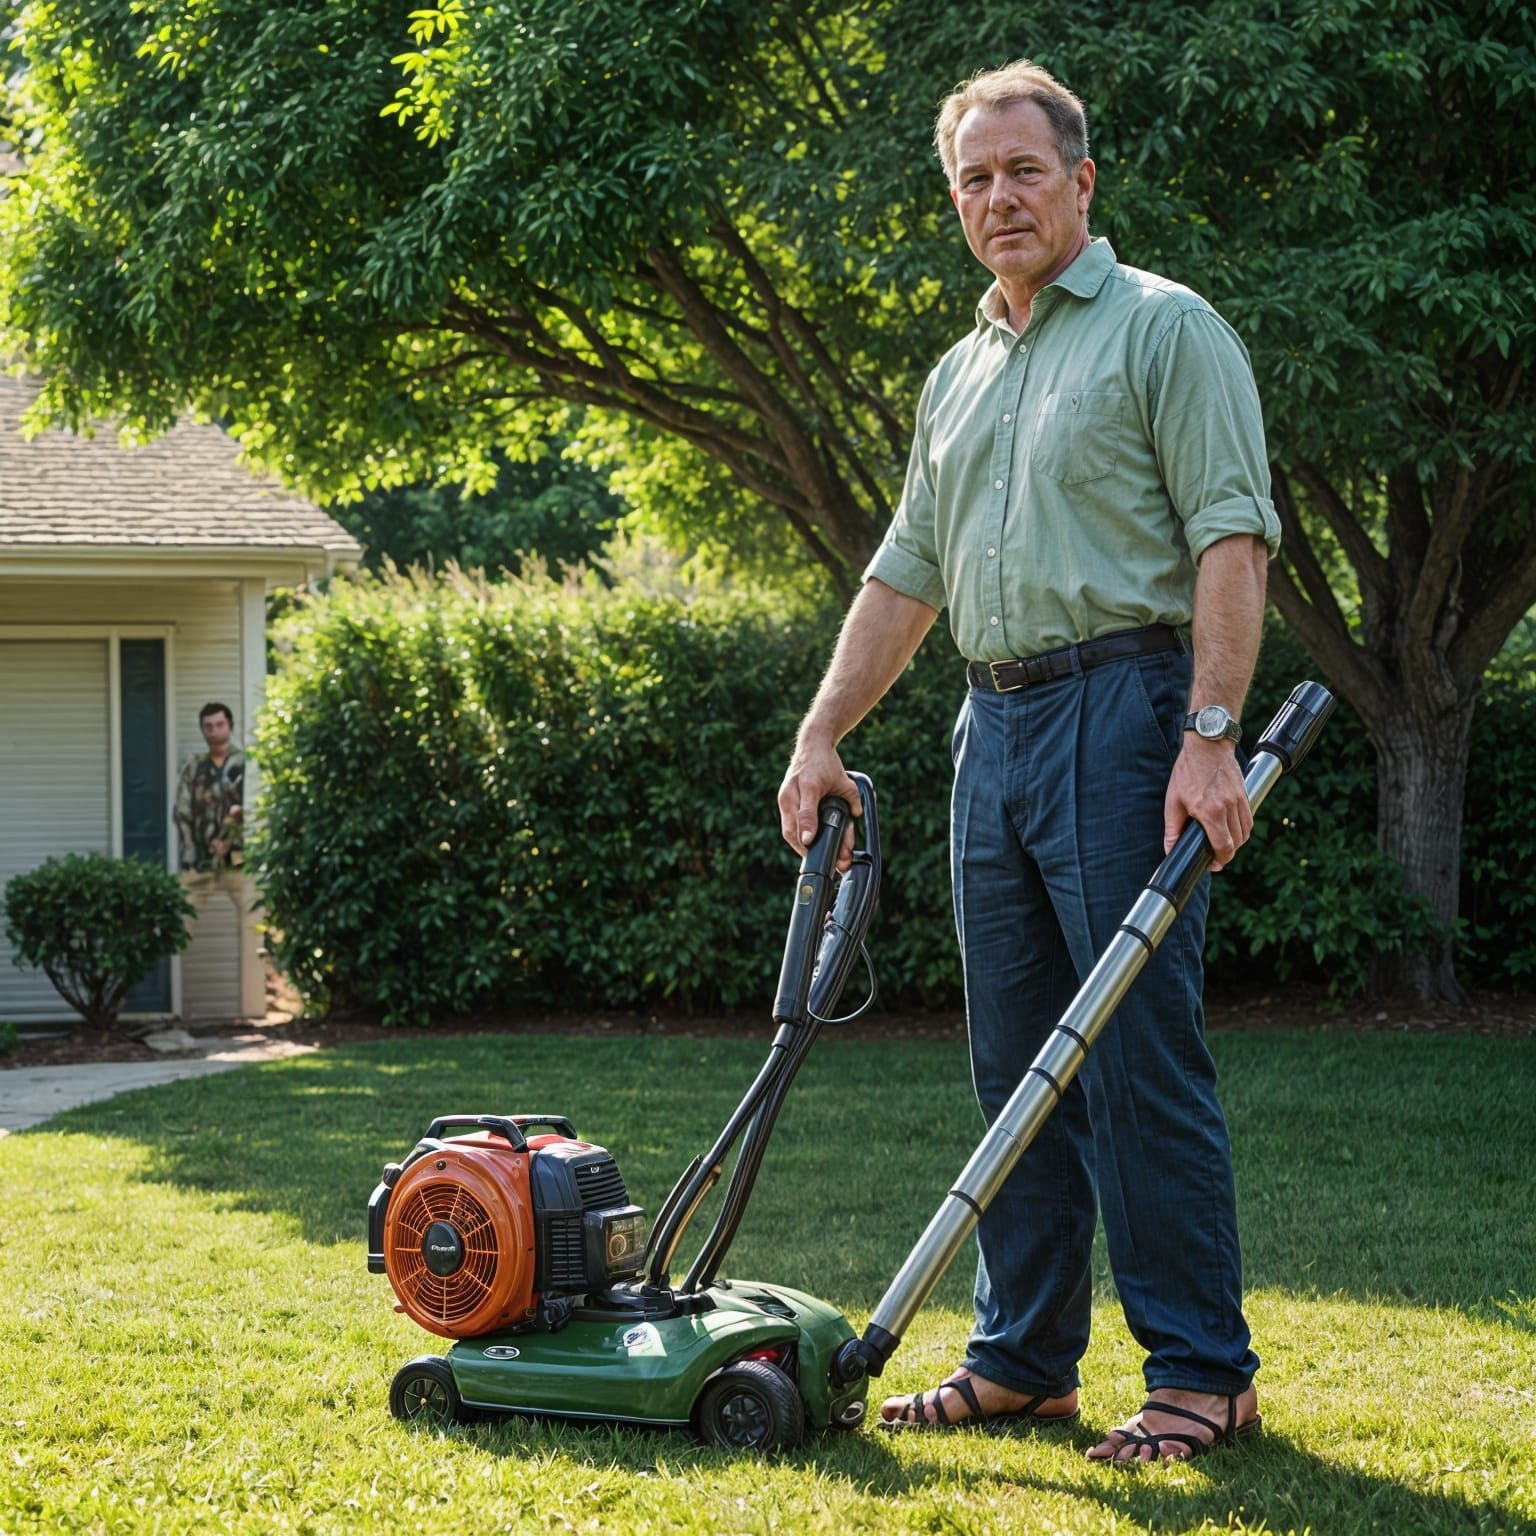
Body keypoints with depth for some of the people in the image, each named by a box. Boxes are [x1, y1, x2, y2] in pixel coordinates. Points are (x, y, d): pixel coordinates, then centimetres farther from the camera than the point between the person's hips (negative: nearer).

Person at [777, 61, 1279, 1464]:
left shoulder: (1166, 329, -2)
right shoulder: (959, 377, 21)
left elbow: (1232, 537, -11)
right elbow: (905, 577, 24)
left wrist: (1211, 734, -20)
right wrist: (821, 738, 17)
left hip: (1123, 711, -7)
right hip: (994, 725, 7)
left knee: (1141, 1054, -8)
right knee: (1018, 1066, 9)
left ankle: (1202, 1374, -1)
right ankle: (1024, 1362, 16)